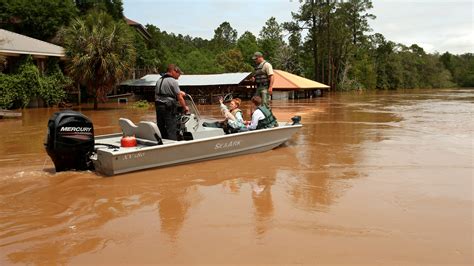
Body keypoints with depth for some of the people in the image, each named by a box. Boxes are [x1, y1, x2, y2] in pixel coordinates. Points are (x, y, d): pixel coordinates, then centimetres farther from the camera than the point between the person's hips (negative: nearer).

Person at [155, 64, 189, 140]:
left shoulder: (159, 80, 14)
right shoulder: (173, 81, -9)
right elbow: (179, 97, -10)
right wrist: (185, 107, 5)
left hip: (158, 106, 7)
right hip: (169, 108, -7)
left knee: (161, 129, 12)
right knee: (171, 130, -4)